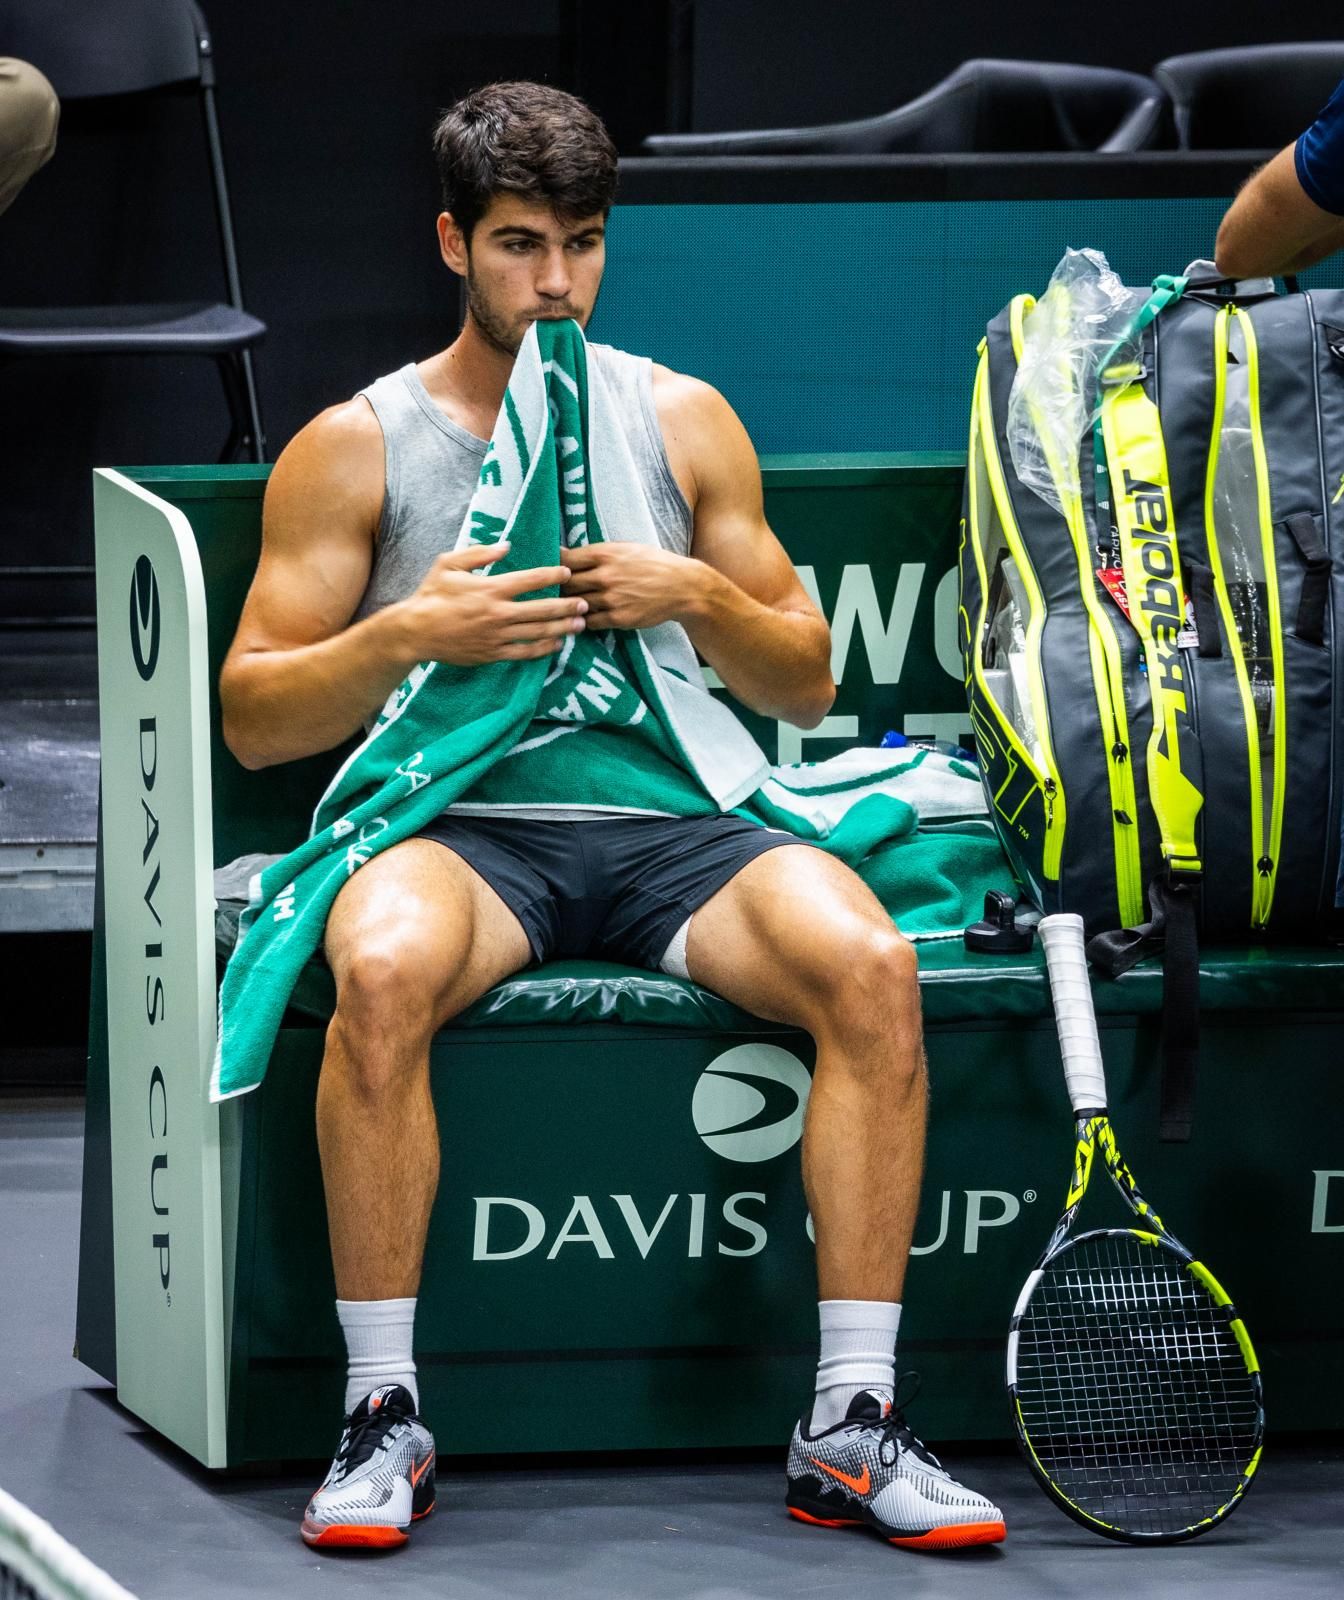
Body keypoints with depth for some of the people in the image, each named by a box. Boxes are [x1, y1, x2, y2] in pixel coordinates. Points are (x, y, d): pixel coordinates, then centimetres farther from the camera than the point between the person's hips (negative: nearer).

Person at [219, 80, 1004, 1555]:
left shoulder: (684, 422, 17)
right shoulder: (357, 446, 10)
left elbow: (808, 686, 18)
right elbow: (252, 717, 6)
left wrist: (700, 597, -3)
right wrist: (409, 637, -11)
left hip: (667, 820, 2)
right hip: (458, 828, -2)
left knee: (870, 962, -29)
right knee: (383, 968, -39)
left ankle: (850, 1429, -25)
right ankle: (382, 1416, -27)